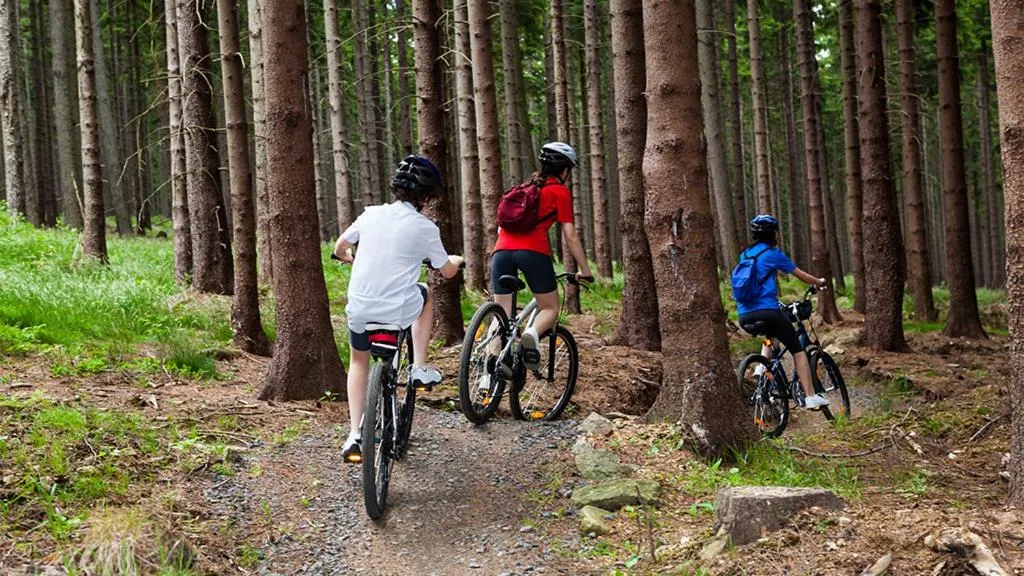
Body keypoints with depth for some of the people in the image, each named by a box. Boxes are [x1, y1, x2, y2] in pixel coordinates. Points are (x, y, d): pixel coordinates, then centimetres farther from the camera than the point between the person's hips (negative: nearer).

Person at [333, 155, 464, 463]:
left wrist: (351, 258, 42)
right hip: (399, 310, -3)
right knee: (426, 294, 32)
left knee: (359, 363, 28)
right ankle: (419, 368, 25)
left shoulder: (371, 214, 4)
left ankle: (354, 435, 16)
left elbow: (340, 248, 18)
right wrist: (456, 260, 32)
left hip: (360, 309, 3)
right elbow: (447, 271, 8)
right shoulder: (425, 228, -4)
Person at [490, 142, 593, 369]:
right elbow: (570, 236, 6)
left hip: (502, 249, 5)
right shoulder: (560, 191, 11)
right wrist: (585, 270, 12)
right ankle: (531, 334, -21)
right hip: (533, 251, -5)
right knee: (550, 309, 10)